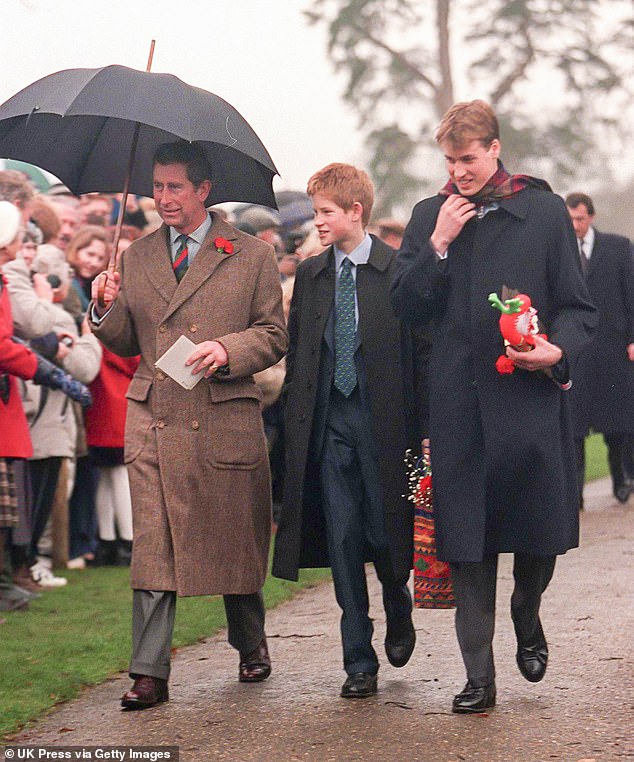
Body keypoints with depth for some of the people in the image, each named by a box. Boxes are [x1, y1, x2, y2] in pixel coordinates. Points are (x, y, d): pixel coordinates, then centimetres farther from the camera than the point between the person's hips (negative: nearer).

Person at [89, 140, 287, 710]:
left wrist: (227, 350, -14)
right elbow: (126, 344, 16)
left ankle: (251, 646, 31)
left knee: (235, 544, 8)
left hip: (225, 421, -2)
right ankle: (150, 674, -5)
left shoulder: (251, 256, 5)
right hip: (153, 422, 2)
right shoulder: (138, 258, 14)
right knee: (153, 548, -5)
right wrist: (107, 309, -4)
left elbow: (274, 336, 4)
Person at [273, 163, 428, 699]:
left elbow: (418, 349, -3)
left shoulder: (399, 270, -3)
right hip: (328, 427, 3)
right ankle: (359, 661, 7)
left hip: (383, 423, -3)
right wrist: (297, 420, 5)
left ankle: (399, 615, 34)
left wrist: (414, 428, -7)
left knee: (384, 534, 1)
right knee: (342, 540, 1)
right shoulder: (309, 275, 10)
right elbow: (296, 350, 13)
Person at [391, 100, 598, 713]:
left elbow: (577, 306, 3)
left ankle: (527, 617, 35)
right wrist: (438, 245, -7)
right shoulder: (430, 216, 10)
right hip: (458, 402, 2)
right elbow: (405, 305, 5)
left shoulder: (543, 212, 3)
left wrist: (559, 350, -17)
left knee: (541, 526, 3)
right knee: (465, 537, 1)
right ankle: (479, 676, 6)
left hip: (531, 394, -1)